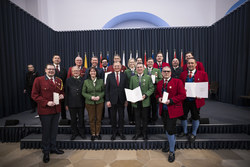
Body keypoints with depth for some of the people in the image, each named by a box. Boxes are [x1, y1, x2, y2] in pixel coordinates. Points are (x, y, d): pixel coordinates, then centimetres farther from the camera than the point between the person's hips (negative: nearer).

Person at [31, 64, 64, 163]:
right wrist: (46, 102, -19)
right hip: (45, 110, -4)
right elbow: (34, 95, -8)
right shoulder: (38, 80, -6)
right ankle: (46, 152, 31)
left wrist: (62, 95, -5)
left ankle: (53, 148, 38)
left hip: (56, 109, 5)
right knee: (46, 131, 10)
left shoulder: (59, 80, 7)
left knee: (54, 130, 18)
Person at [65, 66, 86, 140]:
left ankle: (82, 132, 31)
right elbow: (66, 93, 3)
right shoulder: (69, 80, 4)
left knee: (81, 119, 13)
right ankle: (74, 133, 33)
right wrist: (66, 104, 0)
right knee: (73, 120, 14)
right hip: (72, 104, 1)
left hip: (81, 103, 0)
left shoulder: (83, 80, 1)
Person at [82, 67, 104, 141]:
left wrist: (99, 96, -13)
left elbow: (103, 91, 5)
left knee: (98, 118, 8)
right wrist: (91, 97, -13)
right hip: (89, 102, 0)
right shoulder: (86, 81, 0)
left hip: (99, 102, 1)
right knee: (91, 119, 9)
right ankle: (93, 134, 26)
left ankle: (97, 133, 26)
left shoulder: (101, 81, 2)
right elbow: (83, 92, 1)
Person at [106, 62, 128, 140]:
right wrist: (107, 100, -6)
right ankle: (114, 132, 29)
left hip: (121, 100, 1)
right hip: (113, 100, 0)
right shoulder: (109, 76, 1)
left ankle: (121, 132, 29)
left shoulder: (124, 75, 2)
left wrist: (126, 100, -1)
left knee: (121, 116, 11)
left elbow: (126, 88, 3)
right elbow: (107, 89, 0)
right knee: (113, 117, 11)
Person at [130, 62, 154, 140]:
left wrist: (145, 95, -16)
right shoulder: (132, 78, 7)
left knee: (145, 118, 11)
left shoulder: (148, 77, 3)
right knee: (137, 118, 12)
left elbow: (152, 88, -2)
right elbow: (130, 89, 7)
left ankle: (144, 133, 29)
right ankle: (137, 133, 29)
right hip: (136, 102, 1)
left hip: (145, 101, -1)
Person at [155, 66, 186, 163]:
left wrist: (171, 101, -21)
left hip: (172, 110, -5)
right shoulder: (159, 83, 9)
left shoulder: (177, 82, -8)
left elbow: (183, 95, -12)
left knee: (170, 130, -2)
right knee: (166, 129, 19)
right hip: (163, 110, 6)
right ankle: (171, 144, 44)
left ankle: (172, 152, 20)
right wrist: (158, 98, -2)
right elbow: (156, 93, 20)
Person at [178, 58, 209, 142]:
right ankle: (185, 131, 36)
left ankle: (193, 134, 35)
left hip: (196, 100, -2)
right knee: (183, 116, 11)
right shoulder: (183, 74, 6)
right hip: (184, 99, 2)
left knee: (195, 117, 13)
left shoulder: (202, 74, -1)